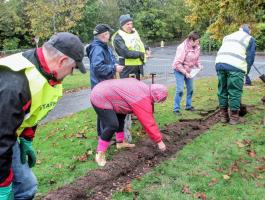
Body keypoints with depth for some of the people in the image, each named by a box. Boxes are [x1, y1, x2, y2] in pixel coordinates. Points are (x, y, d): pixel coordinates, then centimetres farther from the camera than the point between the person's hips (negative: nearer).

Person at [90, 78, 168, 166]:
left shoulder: (144, 88, 7)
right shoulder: (143, 100, -20)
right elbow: (149, 123, -17)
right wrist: (159, 141, -9)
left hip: (102, 92, 11)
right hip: (100, 98, -11)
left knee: (120, 116, 20)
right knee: (112, 125, -18)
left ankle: (120, 142, 29)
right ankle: (100, 154, -6)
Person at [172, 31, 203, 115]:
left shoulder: (197, 47, -5)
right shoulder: (183, 48, -26)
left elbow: (197, 58, 11)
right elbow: (177, 63, -26)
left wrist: (199, 65, -8)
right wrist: (185, 73, -26)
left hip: (189, 70, 7)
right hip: (179, 70, -7)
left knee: (190, 89, 12)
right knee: (180, 89, -12)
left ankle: (188, 106, 29)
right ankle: (176, 108, -3)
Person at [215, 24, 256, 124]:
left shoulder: (227, 36, 31)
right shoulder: (249, 39, 16)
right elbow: (250, 57, 9)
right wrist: (246, 71, 21)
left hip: (220, 63, 5)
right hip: (235, 66, -5)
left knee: (222, 90, 12)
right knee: (235, 92, 3)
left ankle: (223, 115, 20)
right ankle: (234, 117, 9)